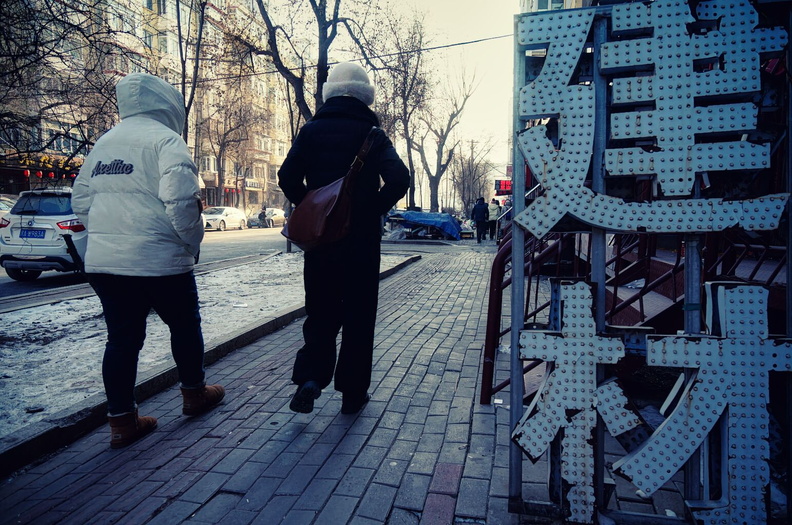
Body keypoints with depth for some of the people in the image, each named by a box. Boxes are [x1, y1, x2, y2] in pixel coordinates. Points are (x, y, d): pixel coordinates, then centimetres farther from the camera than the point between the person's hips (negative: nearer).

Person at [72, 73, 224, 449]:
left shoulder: (104, 143, 14)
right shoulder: (165, 140, -9)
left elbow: (80, 200, 16)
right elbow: (180, 201, -22)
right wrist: (193, 240, -7)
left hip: (102, 260, 7)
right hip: (158, 261, -6)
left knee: (122, 338, 12)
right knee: (185, 327, 14)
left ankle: (122, 421, 18)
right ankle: (194, 394, 31)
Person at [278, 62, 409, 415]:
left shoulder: (311, 130, 4)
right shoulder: (372, 134, -2)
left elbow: (288, 177, -6)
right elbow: (399, 180, -15)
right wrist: (374, 210, -2)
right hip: (362, 239, -1)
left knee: (320, 312, 15)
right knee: (358, 315, 9)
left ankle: (309, 378, -1)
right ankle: (353, 392, 17)